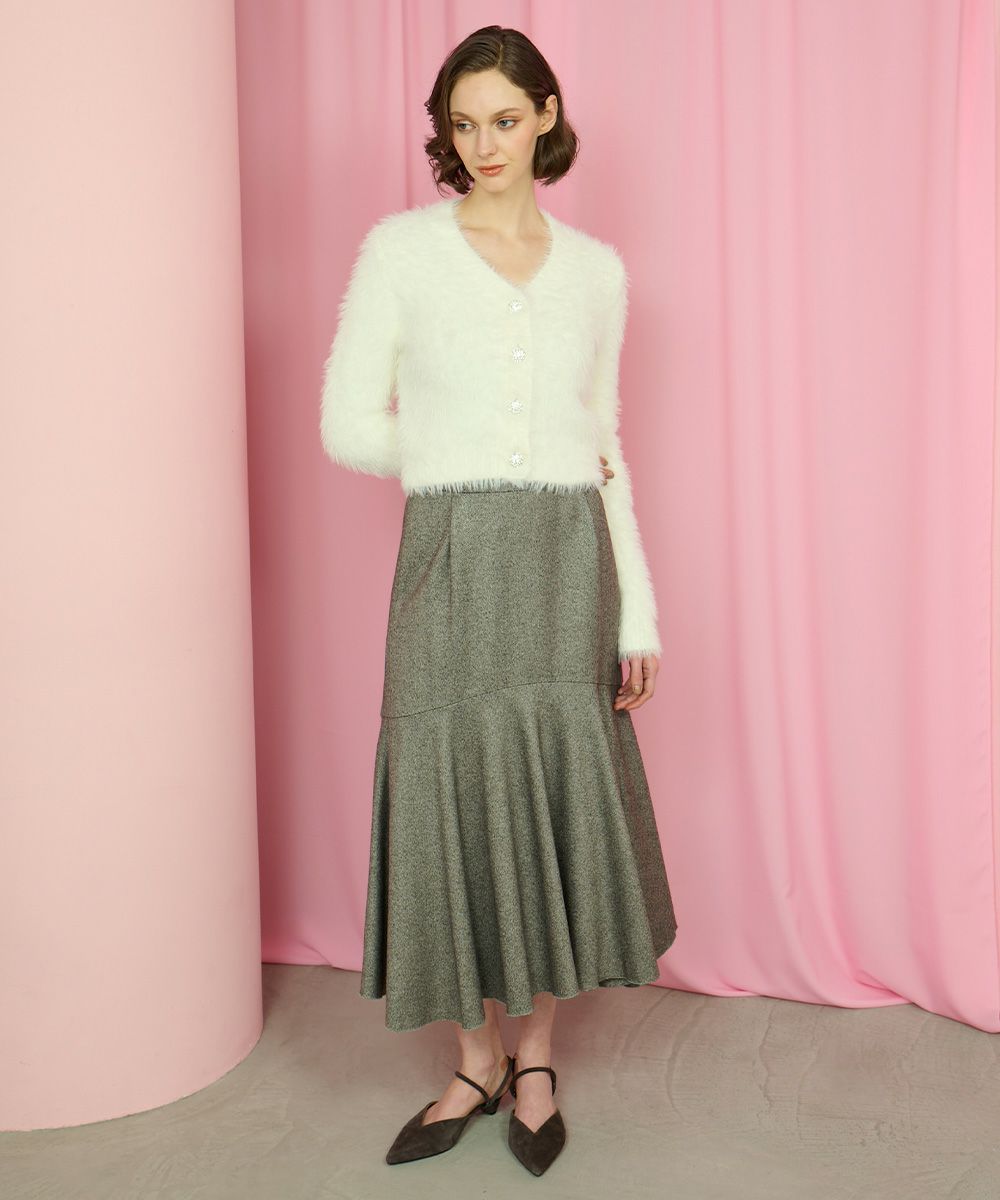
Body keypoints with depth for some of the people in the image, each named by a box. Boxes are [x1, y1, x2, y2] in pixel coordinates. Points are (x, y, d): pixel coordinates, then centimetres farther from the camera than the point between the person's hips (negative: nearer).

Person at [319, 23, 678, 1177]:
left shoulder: (597, 269, 10)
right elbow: (348, 426, -2)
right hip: (451, 562, -2)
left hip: (567, 564, 2)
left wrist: (638, 611, 6)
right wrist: (472, 465, 1)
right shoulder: (400, 248, 1)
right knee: (456, 801, 4)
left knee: (560, 798, 6)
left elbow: (605, 454, 11)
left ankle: (536, 1056, 27)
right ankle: (477, 1060, 25)